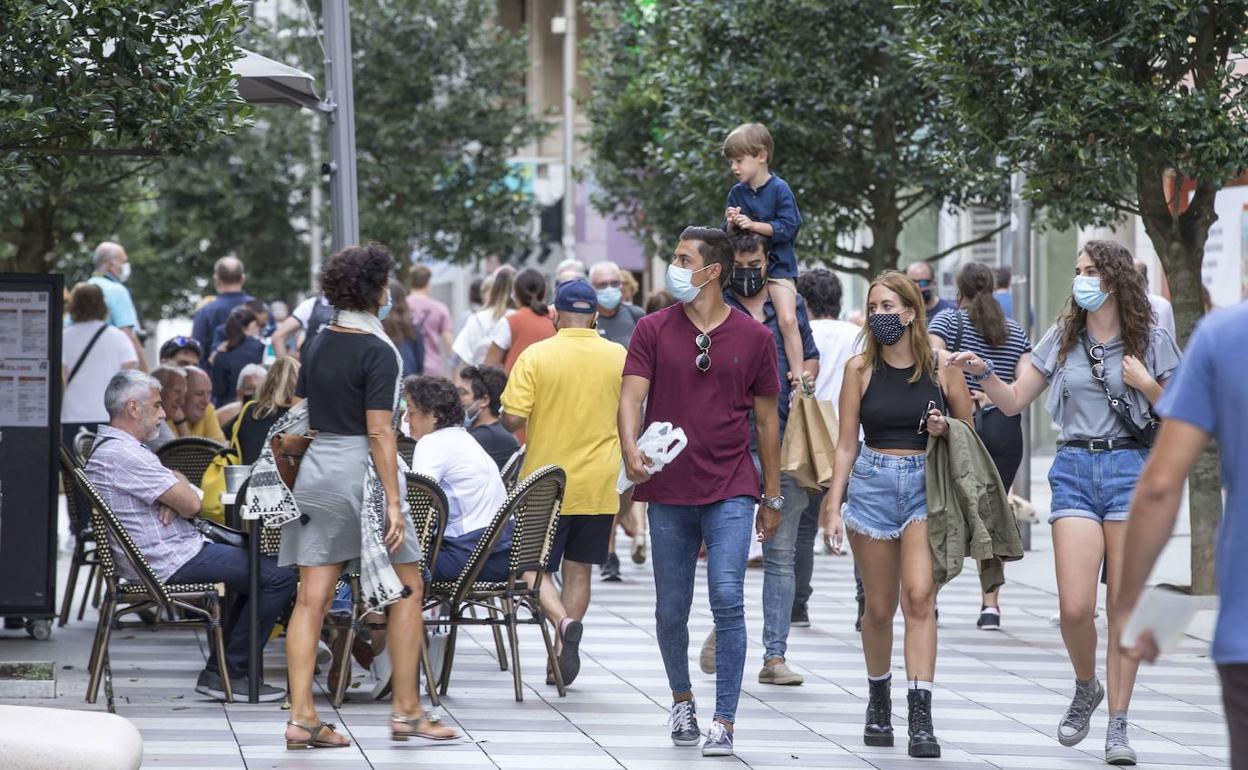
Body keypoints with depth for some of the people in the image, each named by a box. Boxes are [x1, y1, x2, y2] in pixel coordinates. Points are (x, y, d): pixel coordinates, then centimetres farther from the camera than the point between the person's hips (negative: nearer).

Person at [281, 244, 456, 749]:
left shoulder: (318, 345, 9)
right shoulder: (378, 352, -13)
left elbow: (300, 417, 13)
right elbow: (379, 432, -17)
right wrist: (394, 501, -17)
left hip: (316, 467, 7)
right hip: (360, 469, -7)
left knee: (312, 598, 2)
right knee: (407, 589, 7)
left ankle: (301, 716, -2)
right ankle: (406, 711, 10)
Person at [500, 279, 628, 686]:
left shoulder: (536, 356, -10)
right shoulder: (619, 357, -1)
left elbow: (512, 418, -14)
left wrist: (518, 427, 9)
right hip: (598, 484, 3)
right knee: (578, 569, 12)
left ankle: (563, 620, -20)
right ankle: (564, 655, 11)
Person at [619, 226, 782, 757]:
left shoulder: (753, 337, 3)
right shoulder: (653, 330, 2)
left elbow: (766, 419, 9)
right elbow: (631, 395, -8)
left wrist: (772, 497, 10)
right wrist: (631, 450, -29)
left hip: (730, 492, -1)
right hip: (668, 492, 1)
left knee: (727, 599, -14)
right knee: (671, 610, 9)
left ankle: (724, 722, -10)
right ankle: (681, 699, 34)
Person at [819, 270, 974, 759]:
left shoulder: (941, 365, 1)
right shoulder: (861, 369, 3)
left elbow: (969, 430, 12)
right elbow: (847, 444, 5)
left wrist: (945, 429, -10)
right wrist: (833, 507, 0)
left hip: (926, 485, -1)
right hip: (872, 484, 2)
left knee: (920, 597, -16)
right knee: (879, 607, 7)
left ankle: (921, 718, -19)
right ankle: (878, 702, 30)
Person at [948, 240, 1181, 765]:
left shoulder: (1150, 342, 3)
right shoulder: (1063, 338, 10)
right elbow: (1014, 401, 13)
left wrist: (1146, 386, -9)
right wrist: (983, 373, -4)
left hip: (1131, 469, -2)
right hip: (1075, 470, 2)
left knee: (1124, 605, -2)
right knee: (1075, 607, -10)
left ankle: (1117, 726, 5)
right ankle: (1086, 689, 19)